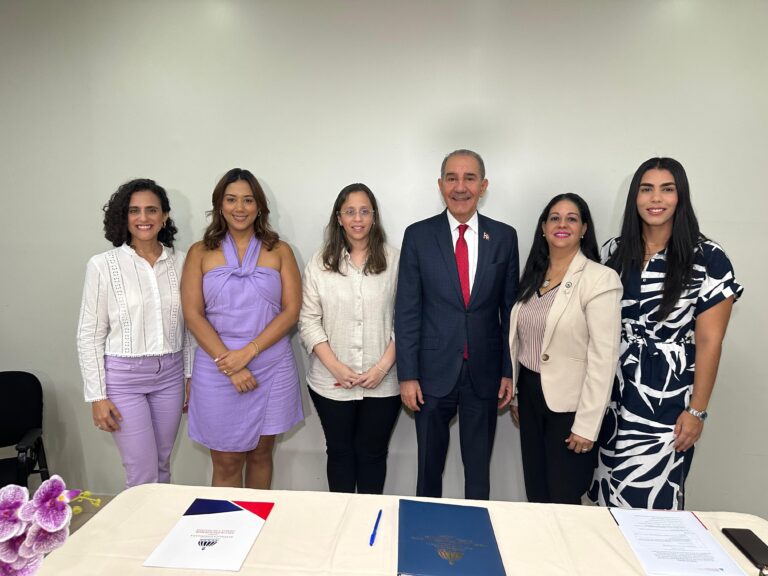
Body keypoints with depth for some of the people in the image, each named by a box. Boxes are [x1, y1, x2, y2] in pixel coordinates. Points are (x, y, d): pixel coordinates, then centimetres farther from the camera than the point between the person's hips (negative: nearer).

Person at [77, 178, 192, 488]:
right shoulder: (102, 265, -8)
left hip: (170, 374, 3)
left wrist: (191, 376, 9)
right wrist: (98, 396, -6)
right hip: (124, 376, -3)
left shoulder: (179, 261, 1)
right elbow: (89, 335, -5)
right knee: (143, 475, 2)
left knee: (161, 466, 16)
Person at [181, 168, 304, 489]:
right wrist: (229, 366, -12)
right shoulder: (200, 253, 5)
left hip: (271, 369, 1)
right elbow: (193, 314, -2)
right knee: (226, 463, 6)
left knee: (260, 454, 14)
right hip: (217, 372, 0)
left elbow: (291, 310, -2)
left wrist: (248, 352, -13)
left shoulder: (279, 251, 5)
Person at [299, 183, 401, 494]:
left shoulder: (394, 260, -4)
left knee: (372, 453, 14)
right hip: (331, 382, 1)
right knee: (339, 451, 16)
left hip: (382, 383, -1)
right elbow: (308, 320, -2)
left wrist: (382, 367, -12)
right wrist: (336, 367, -11)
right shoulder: (320, 262, 0)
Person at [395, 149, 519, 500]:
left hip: (484, 373, 1)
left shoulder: (504, 237, 1)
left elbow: (510, 310, 4)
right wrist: (407, 375, -6)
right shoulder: (418, 235, -2)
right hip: (434, 372, 0)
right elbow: (407, 311, -3)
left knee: (479, 470, 15)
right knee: (429, 467, 15)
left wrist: (509, 371, 2)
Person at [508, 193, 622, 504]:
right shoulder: (532, 275, 7)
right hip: (530, 394, 6)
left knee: (563, 502, 8)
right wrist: (513, 394, 12)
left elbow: (604, 358, -17)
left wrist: (587, 426, -17)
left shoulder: (601, 279, -13)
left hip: (569, 403, -6)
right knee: (535, 496, 18)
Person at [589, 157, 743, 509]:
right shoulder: (614, 252, 3)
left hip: (667, 400, -3)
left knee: (651, 498, 6)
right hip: (613, 394, 4)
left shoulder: (708, 260, -8)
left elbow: (709, 341, -7)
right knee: (611, 494, 14)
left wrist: (697, 410, -7)